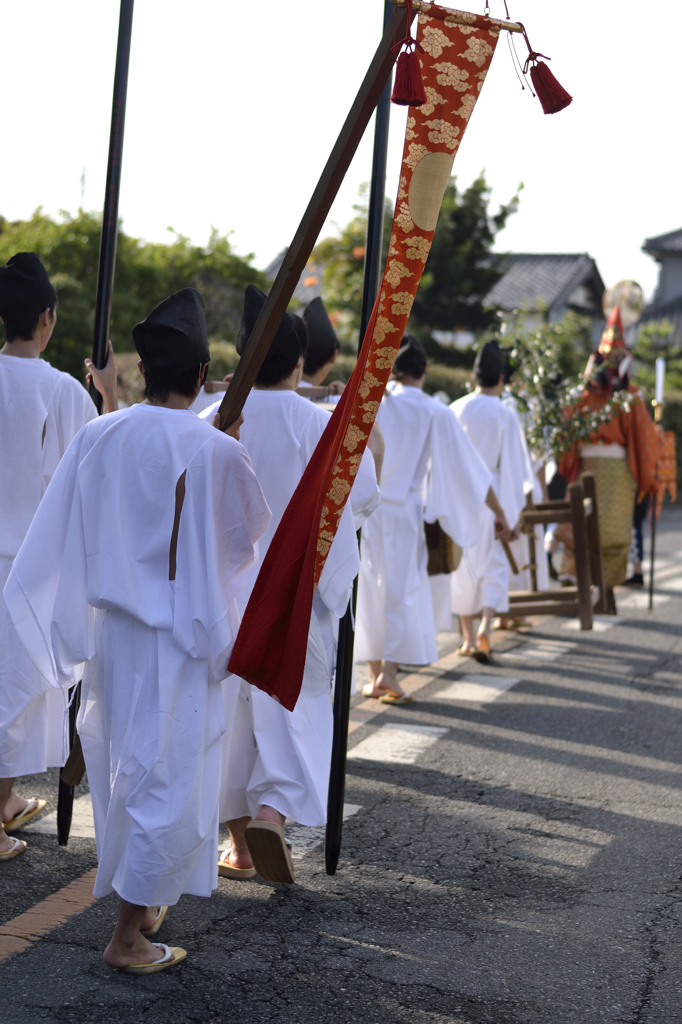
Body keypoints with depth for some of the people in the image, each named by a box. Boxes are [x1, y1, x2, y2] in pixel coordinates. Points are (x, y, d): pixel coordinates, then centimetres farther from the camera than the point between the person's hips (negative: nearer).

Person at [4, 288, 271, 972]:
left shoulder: (97, 437, -4)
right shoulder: (215, 452, -16)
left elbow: (61, 537, 1)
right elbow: (249, 530, 2)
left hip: (110, 627, 5)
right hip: (179, 634, -5)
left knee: (121, 766, 19)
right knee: (166, 773, 4)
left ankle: (142, 904, 35)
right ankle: (127, 934, 6)